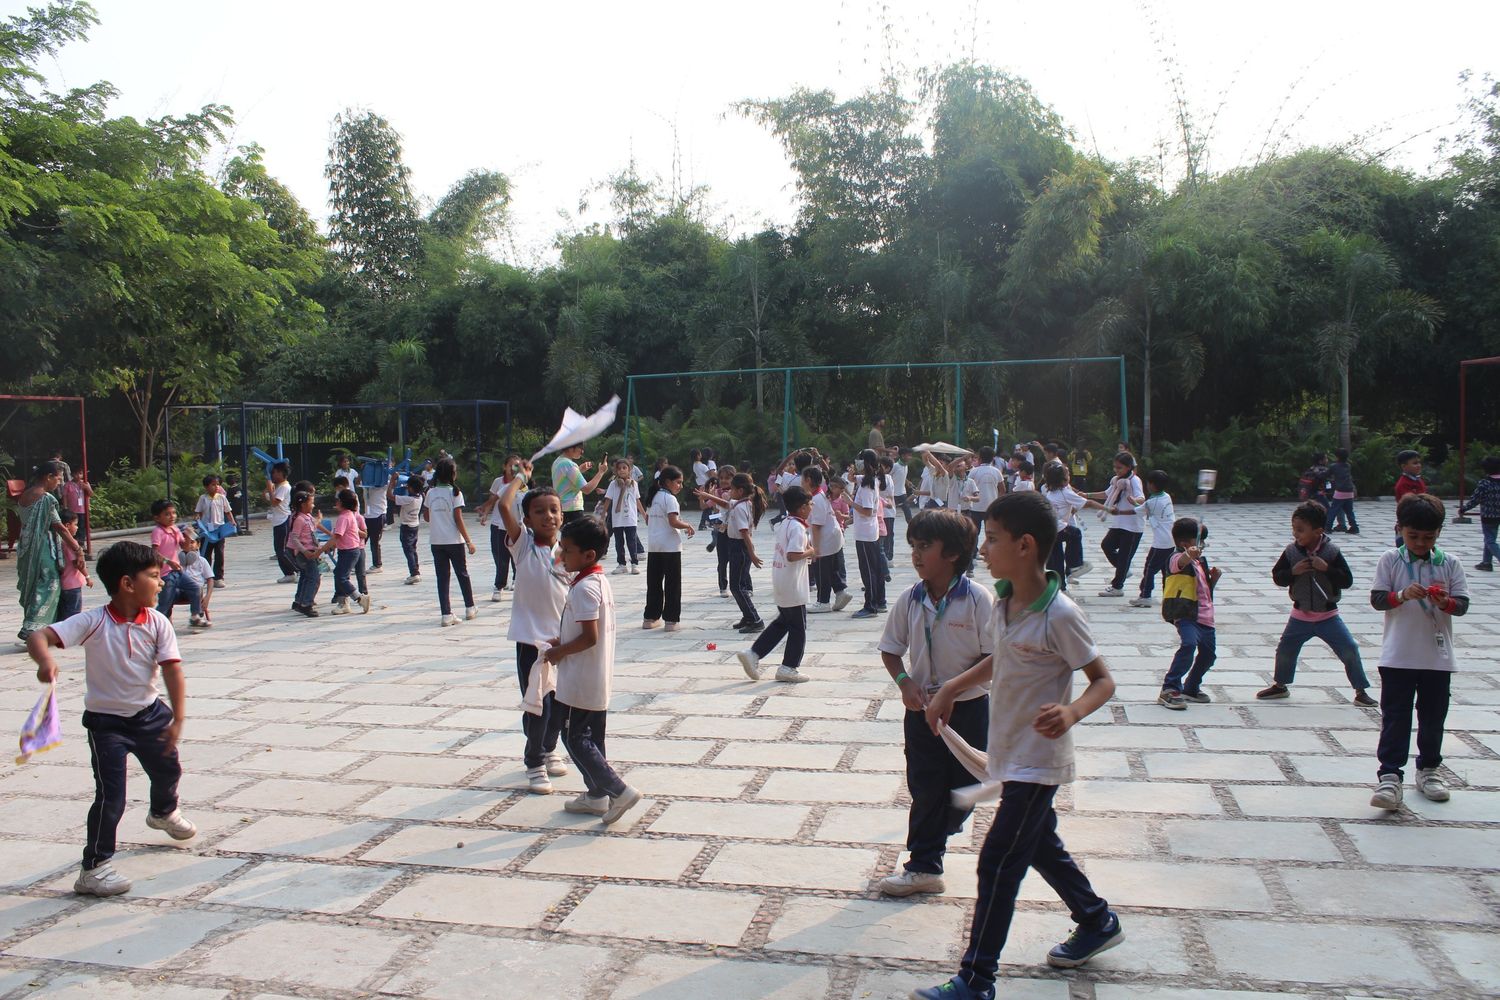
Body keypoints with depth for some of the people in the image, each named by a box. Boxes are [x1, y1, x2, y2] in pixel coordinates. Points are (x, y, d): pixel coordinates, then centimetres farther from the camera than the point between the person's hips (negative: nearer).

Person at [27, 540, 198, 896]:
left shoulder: (157, 624, -12)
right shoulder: (93, 622, -20)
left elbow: (172, 671, -14)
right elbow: (38, 637, -27)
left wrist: (178, 719, -20)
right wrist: (45, 660, -50)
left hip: (149, 713, 5)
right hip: (106, 721, -5)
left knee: (168, 770, 25)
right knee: (111, 796, -10)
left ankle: (163, 813, 59)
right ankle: (93, 869, 4)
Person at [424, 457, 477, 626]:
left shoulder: (430, 493, 2)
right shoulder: (454, 493, -10)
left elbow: (426, 517, 9)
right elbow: (458, 520, -11)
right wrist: (468, 542, -7)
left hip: (436, 541, 3)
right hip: (454, 541, -3)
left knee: (442, 577, 5)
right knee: (462, 574, 13)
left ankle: (446, 614, 2)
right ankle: (470, 609, 24)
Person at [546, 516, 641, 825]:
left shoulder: (584, 588, -22)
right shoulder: (601, 580, 8)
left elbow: (589, 637, -25)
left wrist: (559, 652, -12)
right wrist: (563, 642, 11)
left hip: (580, 682, -10)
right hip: (598, 681, 10)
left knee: (575, 737, -1)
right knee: (592, 737, 16)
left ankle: (618, 791, -4)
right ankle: (596, 796, 25)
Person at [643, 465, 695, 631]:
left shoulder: (654, 497, 13)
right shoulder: (670, 498, -12)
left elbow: (647, 520, 20)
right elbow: (674, 522, -22)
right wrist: (688, 526, -7)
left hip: (653, 546, 8)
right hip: (670, 547, -8)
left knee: (654, 582, 13)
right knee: (672, 584, 0)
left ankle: (650, 617, 18)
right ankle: (672, 620, 2)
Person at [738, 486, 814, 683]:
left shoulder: (784, 523, 10)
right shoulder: (798, 527, -18)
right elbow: (792, 555, -28)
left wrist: (806, 550, 12)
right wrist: (811, 552, -13)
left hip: (779, 583, 9)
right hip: (793, 586, -9)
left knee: (782, 622, 20)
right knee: (798, 627, 5)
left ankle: (752, 654, 14)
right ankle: (788, 668, 12)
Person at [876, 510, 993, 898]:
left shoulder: (978, 599, -16)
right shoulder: (910, 600, -5)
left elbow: (993, 656, -14)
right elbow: (891, 649, 5)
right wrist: (905, 682, -13)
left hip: (967, 709, -2)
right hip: (922, 707, 2)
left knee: (964, 786, 12)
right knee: (925, 788, 5)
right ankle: (924, 866, 13)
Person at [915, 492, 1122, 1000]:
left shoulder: (1059, 615, -23)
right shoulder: (1003, 600, 1)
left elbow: (1103, 680, -16)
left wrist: (1072, 712, -35)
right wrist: (952, 687, 12)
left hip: (1036, 758, -9)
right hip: (1010, 751, 9)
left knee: (998, 861, -4)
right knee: (1040, 845, 23)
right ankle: (1097, 921, 45)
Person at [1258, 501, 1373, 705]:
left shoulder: (1331, 551, -12)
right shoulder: (1291, 551, -7)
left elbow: (1347, 580, -13)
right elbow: (1276, 576, -3)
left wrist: (1326, 568, -26)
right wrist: (1293, 571, -20)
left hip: (1328, 615, -2)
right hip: (1301, 616, 2)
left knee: (1349, 650, -5)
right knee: (1285, 650, 8)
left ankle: (1360, 691, 11)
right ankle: (1280, 685, 30)